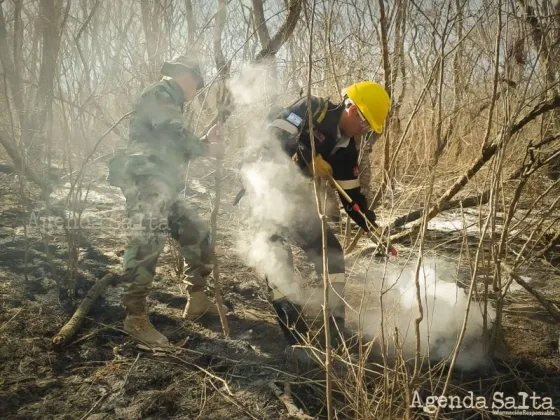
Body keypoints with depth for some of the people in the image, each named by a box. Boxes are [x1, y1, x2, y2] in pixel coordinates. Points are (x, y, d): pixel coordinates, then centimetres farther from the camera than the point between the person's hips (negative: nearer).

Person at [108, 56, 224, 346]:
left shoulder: (169, 104, 30)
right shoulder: (159, 95, 0)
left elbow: (176, 152, 32)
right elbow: (175, 134, -14)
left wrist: (204, 141, 23)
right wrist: (208, 149, -2)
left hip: (162, 189, 10)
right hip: (146, 183, -10)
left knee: (198, 235, 12)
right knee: (147, 243, -19)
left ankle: (197, 301, 20)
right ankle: (135, 318, -13)